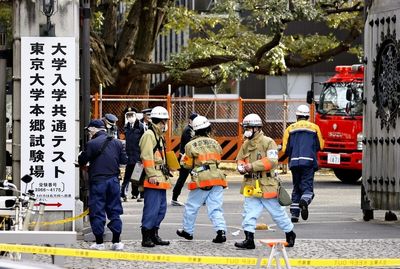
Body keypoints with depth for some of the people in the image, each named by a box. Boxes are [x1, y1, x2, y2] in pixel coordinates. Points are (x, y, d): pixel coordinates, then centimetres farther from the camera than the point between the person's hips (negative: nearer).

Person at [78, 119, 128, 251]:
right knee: (114, 211, 11)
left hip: (97, 181, -5)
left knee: (97, 212, 3)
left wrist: (81, 155, 17)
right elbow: (124, 160, 11)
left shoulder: (91, 144, -11)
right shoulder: (117, 143, 5)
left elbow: (82, 162, -5)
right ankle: (116, 241, 10)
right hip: (114, 180, 5)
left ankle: (99, 242, 4)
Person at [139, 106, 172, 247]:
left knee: (161, 208, 13)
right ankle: (146, 237, -8)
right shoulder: (149, 135, -11)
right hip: (153, 179, -10)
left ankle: (154, 235, 20)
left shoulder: (159, 135, 21)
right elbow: (147, 156, -19)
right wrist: (151, 175, -24)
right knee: (152, 208, -11)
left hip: (160, 178, 10)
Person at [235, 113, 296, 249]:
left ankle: (290, 234, 27)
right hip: (251, 185, 6)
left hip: (266, 185, -5)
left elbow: (272, 161, -21)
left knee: (277, 212, 8)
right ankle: (249, 240, -4)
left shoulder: (268, 142, -11)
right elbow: (240, 159, 20)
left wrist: (253, 166, -25)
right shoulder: (246, 144, 10)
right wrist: (241, 166, -5)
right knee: (249, 213, -4)